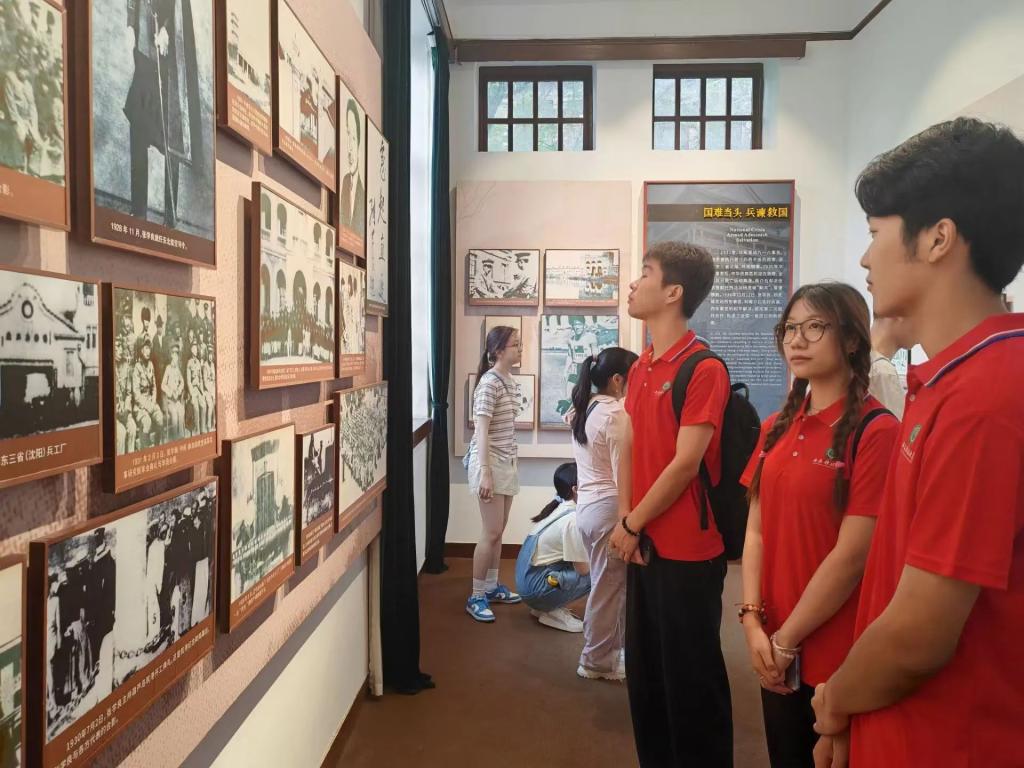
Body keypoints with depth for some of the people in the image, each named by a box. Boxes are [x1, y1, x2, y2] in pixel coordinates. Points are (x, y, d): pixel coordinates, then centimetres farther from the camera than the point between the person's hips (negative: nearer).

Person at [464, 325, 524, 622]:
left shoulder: (511, 382, 11)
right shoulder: (489, 383, -15)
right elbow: (481, 431, -19)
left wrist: (511, 462, 17)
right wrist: (485, 472, -24)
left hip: (507, 462, 8)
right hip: (490, 462, -8)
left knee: (498, 531, 14)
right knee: (491, 533, -5)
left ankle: (492, 586, 27)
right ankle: (476, 597, 7)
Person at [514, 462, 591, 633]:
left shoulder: (559, 508, 7)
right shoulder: (572, 520, -20)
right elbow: (582, 569, -14)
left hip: (526, 578, 9)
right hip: (535, 587, -9)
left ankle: (546, 606, 11)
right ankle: (551, 611, -3)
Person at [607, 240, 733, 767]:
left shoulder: (705, 369, -16)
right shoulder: (640, 368, 10)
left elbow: (684, 463, -19)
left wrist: (631, 525, -10)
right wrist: (624, 521, -1)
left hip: (688, 551, -8)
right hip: (645, 545, 8)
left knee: (690, 678, 7)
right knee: (644, 671, 20)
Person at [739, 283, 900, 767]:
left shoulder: (875, 431, -15)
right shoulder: (777, 427, 7)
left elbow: (850, 555, -18)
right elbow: (757, 531, 5)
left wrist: (786, 640, -12)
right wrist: (753, 621, -6)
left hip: (839, 655, -6)